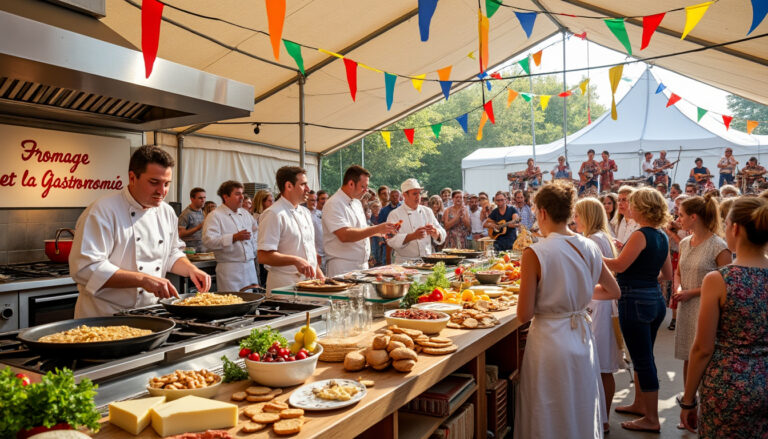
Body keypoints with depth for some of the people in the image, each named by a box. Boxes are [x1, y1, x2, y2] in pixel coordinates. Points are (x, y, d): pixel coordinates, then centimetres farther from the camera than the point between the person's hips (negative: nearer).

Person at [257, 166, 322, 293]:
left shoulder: (305, 212, 14)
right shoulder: (274, 215, -14)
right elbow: (264, 256, -20)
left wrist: (318, 272, 10)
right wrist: (296, 260, -28)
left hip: (309, 282, 8)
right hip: (284, 286, -8)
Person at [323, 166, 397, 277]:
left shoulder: (357, 203, 15)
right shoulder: (334, 205, -14)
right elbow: (345, 235, -26)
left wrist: (380, 232, 7)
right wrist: (377, 229, -24)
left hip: (362, 265, 8)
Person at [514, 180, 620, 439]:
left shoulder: (535, 253, -19)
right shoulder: (590, 248, -3)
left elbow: (524, 315, -16)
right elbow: (613, 291, 13)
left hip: (549, 340, -5)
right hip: (582, 339, 5)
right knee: (583, 415, 23)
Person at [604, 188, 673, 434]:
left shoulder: (640, 235, -17)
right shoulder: (662, 237, 9)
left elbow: (619, 265, -21)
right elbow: (668, 274, 15)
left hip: (635, 301, -9)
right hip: (655, 300, 9)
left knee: (643, 360, 0)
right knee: (642, 357, 21)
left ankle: (651, 419, 10)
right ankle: (640, 404, 35)